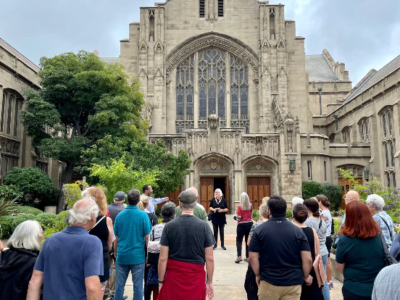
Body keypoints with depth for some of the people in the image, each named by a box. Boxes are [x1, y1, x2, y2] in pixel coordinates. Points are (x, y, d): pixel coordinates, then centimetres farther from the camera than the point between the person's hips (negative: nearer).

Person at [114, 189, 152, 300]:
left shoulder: (120, 215, 0)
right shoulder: (143, 215, -9)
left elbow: (116, 238, 6)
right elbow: (147, 237, -6)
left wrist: (115, 253, 17)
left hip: (122, 255, 3)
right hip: (138, 255, -3)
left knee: (119, 285, 12)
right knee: (138, 286, 7)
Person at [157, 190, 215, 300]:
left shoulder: (169, 226, -7)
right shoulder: (204, 226, -8)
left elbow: (163, 258, -6)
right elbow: (209, 258, -6)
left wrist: (161, 281, 4)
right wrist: (209, 282, 5)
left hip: (173, 277, 0)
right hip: (196, 277, 0)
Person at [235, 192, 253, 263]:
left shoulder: (240, 207, -16)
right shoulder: (250, 206, -2)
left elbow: (239, 218, -14)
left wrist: (236, 217, 7)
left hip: (242, 225, -4)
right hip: (250, 224, 4)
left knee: (239, 240, 7)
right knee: (248, 241, 12)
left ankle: (239, 256, -4)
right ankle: (247, 257, 16)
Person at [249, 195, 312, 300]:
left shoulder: (259, 230, -7)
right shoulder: (298, 231, -4)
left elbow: (253, 257, -6)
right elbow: (307, 259, -6)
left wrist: (258, 275, 9)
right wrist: (305, 276, 10)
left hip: (268, 282, 0)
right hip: (293, 283, 1)